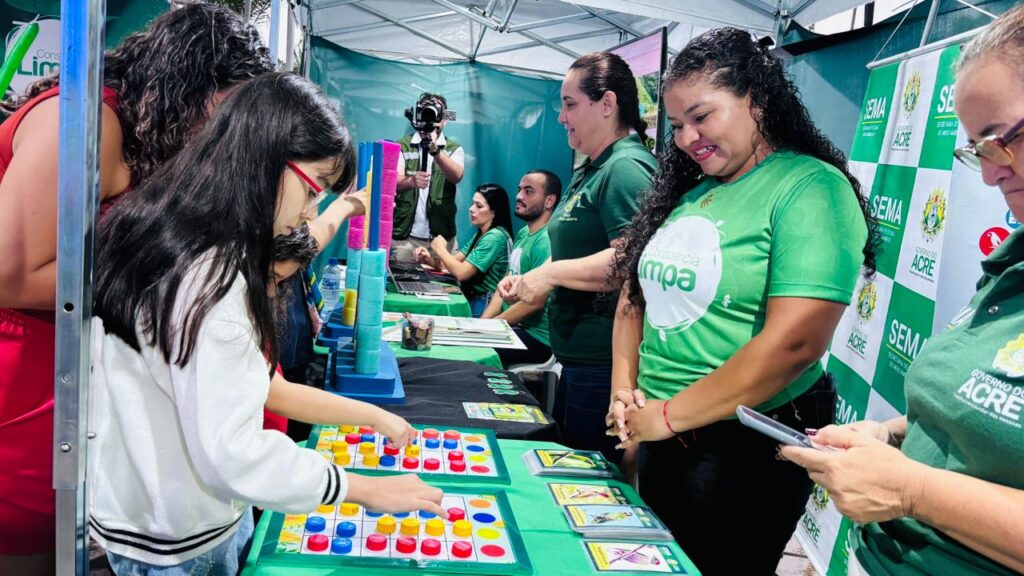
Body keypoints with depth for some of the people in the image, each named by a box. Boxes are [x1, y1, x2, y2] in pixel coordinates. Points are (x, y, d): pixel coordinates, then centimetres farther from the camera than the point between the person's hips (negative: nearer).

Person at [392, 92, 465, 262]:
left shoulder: (454, 149, 6)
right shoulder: (402, 146, 3)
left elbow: (456, 176, -14)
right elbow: (394, 183, -10)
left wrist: (435, 150, -30)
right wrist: (412, 181, -32)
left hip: (441, 236, 1)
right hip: (404, 235, -1)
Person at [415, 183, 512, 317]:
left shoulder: (496, 237, -19)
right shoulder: (481, 233, 12)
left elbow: (461, 273, -23)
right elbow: (455, 260, 10)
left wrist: (440, 249, -7)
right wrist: (430, 260, -9)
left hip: (483, 307, -8)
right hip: (471, 299, 8)